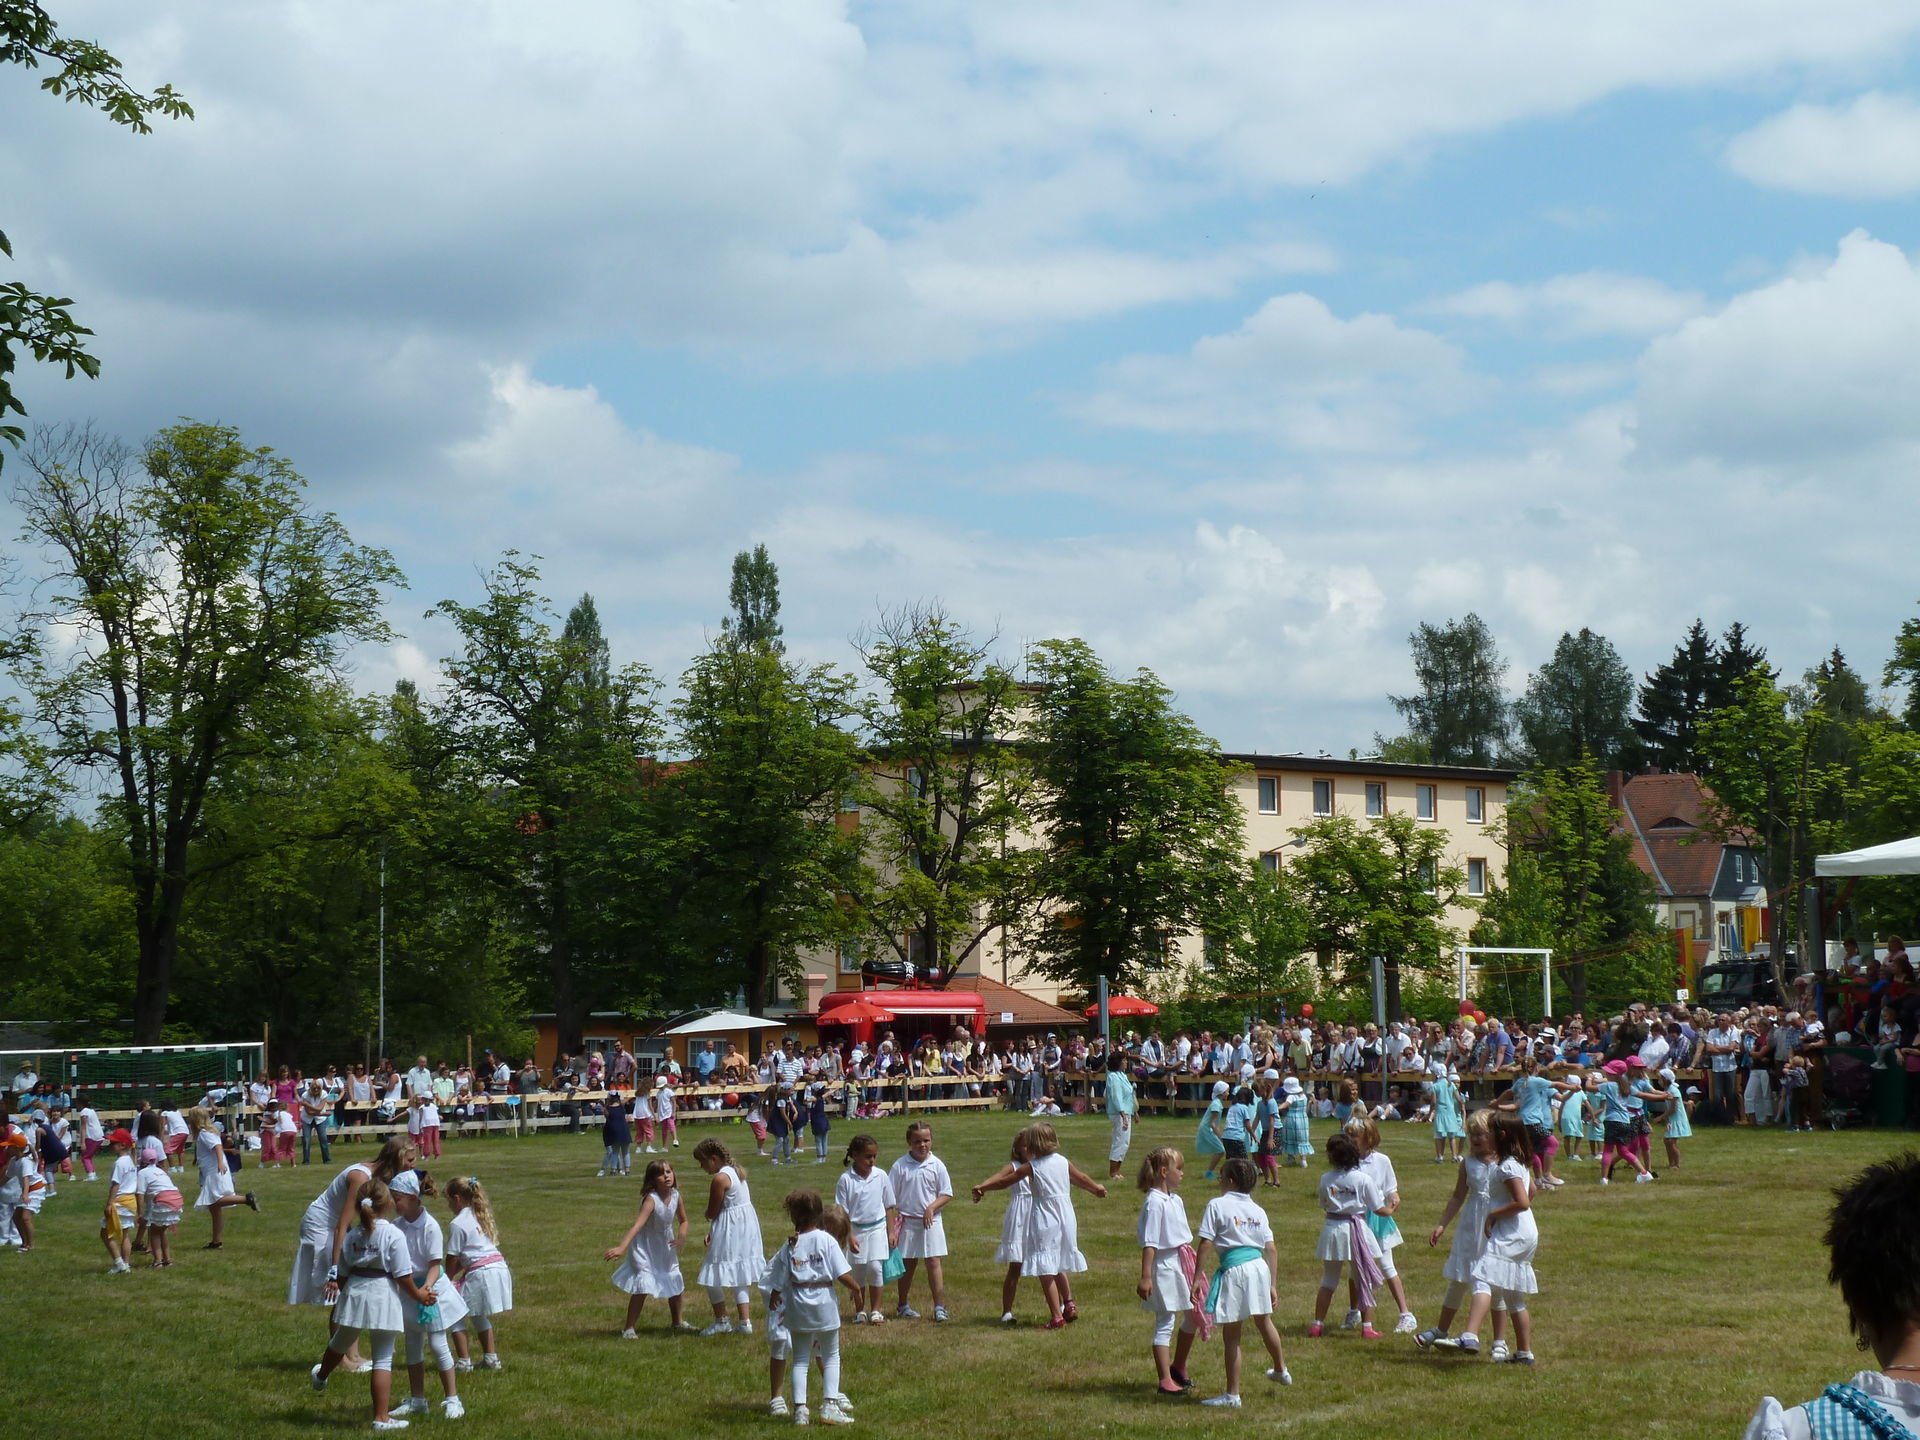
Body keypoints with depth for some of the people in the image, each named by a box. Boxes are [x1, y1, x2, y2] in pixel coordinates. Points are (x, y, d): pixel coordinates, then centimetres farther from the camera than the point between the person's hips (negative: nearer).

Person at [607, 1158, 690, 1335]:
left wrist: (681, 1237, -15)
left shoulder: (675, 1195, -11)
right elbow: (637, 1225, -40)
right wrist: (622, 1247, -52)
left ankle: (677, 1321, 40)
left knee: (676, 1283, 18)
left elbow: (683, 1221, 6)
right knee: (642, 1287, -15)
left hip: (666, 1247, 7)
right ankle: (628, 1328, -5)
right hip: (646, 1247, -7)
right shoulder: (651, 1199, -29)